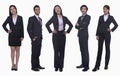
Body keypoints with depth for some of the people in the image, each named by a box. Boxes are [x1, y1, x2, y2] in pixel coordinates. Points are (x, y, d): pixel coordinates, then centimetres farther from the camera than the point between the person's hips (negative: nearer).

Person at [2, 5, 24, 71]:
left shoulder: (20, 17, 0)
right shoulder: (9, 18, 2)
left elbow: (22, 27, -2)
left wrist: (22, 36, -7)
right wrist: (7, 31, -3)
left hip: (18, 36, 0)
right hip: (11, 36, 0)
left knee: (17, 50, 3)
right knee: (12, 50, 1)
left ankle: (16, 65, 10)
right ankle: (13, 65, 9)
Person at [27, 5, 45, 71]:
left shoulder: (40, 19, 16)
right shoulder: (31, 18, -7)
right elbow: (28, 29, -12)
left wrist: (41, 37, 13)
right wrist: (32, 37, -15)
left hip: (40, 39, 7)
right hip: (35, 39, -7)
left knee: (38, 53, 11)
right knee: (34, 53, -3)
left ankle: (37, 65, 18)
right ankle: (33, 67, 2)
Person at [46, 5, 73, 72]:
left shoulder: (64, 18, 7)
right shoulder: (54, 18, 0)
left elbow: (71, 25, 15)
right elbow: (47, 24, -2)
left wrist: (67, 31, 6)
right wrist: (51, 31, -7)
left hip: (62, 35, 2)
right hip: (56, 35, -2)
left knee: (62, 51, 3)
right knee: (56, 50, -1)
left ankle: (61, 66, 9)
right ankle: (56, 66, 7)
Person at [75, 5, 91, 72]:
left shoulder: (88, 17, -3)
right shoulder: (80, 17, 19)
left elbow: (85, 25, -14)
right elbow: (76, 26, 11)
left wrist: (79, 25, 1)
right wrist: (81, 27, -9)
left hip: (85, 35, -7)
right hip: (80, 35, 7)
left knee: (85, 50, -7)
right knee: (82, 50, 9)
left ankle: (86, 66, -5)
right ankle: (83, 64, 15)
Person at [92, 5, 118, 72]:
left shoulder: (111, 17, 3)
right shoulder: (101, 17, 8)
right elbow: (98, 26, 7)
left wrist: (112, 30, -2)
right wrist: (97, 35, 1)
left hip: (107, 35, -1)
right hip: (101, 35, 2)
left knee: (107, 49, 4)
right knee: (99, 49, -3)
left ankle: (106, 65, 14)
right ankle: (97, 66, -6)